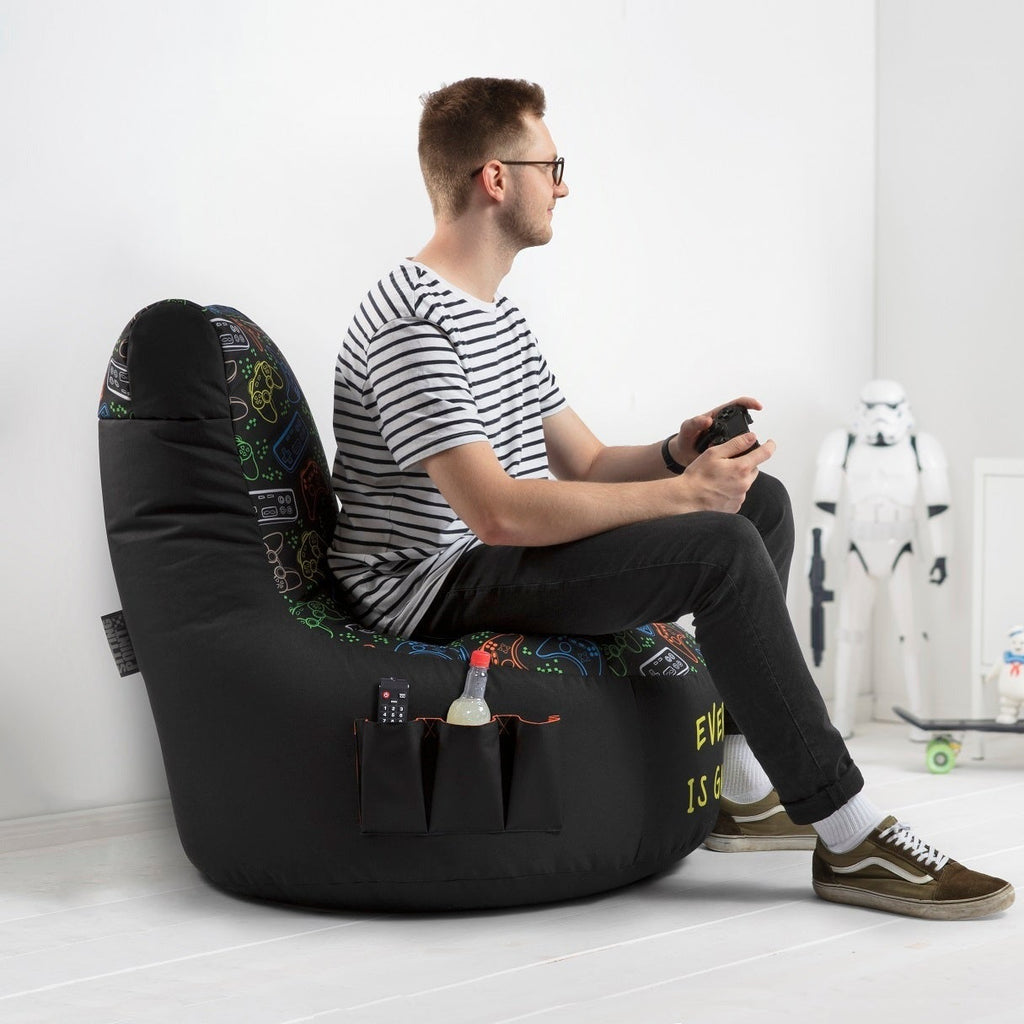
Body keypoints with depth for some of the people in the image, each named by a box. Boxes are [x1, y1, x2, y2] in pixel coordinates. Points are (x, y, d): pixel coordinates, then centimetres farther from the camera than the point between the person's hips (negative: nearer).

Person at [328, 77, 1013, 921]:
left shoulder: (499, 315, 18)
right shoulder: (411, 320, -17)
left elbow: (586, 466, 17)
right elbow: (495, 512, -27)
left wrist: (677, 454, -5)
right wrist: (683, 493, -22)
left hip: (500, 565, 11)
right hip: (432, 590, -10)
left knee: (763, 501, 6)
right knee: (723, 549, -25)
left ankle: (748, 792, 4)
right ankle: (851, 840, -18)